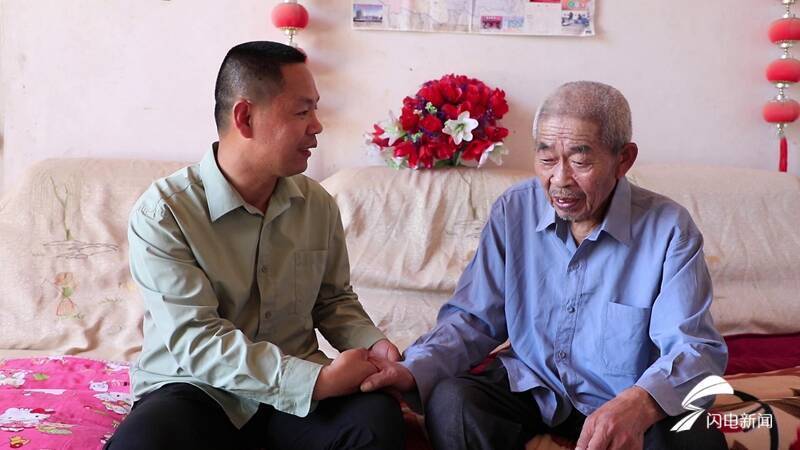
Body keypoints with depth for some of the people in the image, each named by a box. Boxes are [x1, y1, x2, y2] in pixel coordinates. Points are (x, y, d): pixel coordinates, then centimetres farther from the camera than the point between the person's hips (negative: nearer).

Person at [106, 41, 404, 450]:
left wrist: (369, 343, -6)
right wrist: (317, 381, -29)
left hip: (295, 387, 3)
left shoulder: (318, 205, 3)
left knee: (378, 416, -27)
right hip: (197, 390, -3)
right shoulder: (162, 213, -13)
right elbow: (194, 340, -21)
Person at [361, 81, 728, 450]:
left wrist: (641, 404, -42)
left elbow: (695, 348, -19)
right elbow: (473, 319, 0)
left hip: (621, 400, -1)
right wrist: (415, 369, -21)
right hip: (528, 388, 2)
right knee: (450, 402, -26)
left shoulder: (669, 228, -14)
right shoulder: (513, 211, -4)